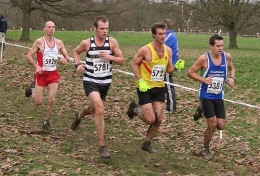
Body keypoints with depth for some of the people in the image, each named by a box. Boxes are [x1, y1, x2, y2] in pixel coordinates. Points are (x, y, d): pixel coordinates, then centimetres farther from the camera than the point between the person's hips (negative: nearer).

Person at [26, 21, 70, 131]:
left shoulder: (59, 43, 2)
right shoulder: (39, 42, -10)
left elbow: (67, 57, 10)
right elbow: (29, 55, -6)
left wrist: (65, 60, -13)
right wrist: (36, 66, -19)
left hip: (53, 74, 3)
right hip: (41, 74, -3)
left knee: (52, 100, -7)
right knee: (38, 102, -1)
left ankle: (46, 122, 13)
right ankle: (33, 87, 33)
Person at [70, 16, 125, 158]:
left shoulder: (112, 42, -6)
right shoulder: (87, 43, -8)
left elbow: (122, 61, -2)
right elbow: (76, 52, 13)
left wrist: (110, 57, -21)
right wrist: (78, 64, -5)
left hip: (105, 82, 4)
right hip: (90, 81, -3)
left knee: (94, 109, 23)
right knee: (100, 110, -22)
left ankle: (79, 116, 62)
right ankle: (102, 146, -14)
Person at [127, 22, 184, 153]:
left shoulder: (168, 50, 2)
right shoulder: (145, 50, -15)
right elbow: (133, 64, -6)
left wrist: (176, 67, -10)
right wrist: (140, 80, -16)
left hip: (159, 88, 5)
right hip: (145, 88, -5)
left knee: (159, 119, 3)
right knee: (150, 120, -10)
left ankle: (147, 144, 21)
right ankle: (136, 109, 22)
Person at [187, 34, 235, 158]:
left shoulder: (227, 56, -2)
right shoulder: (204, 58, -14)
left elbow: (231, 68, 18)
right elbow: (190, 72, -6)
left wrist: (232, 78, -2)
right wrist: (203, 79, -20)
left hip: (219, 96, 4)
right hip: (206, 96, -4)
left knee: (221, 126, 0)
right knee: (213, 125, -6)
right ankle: (205, 149, 17)